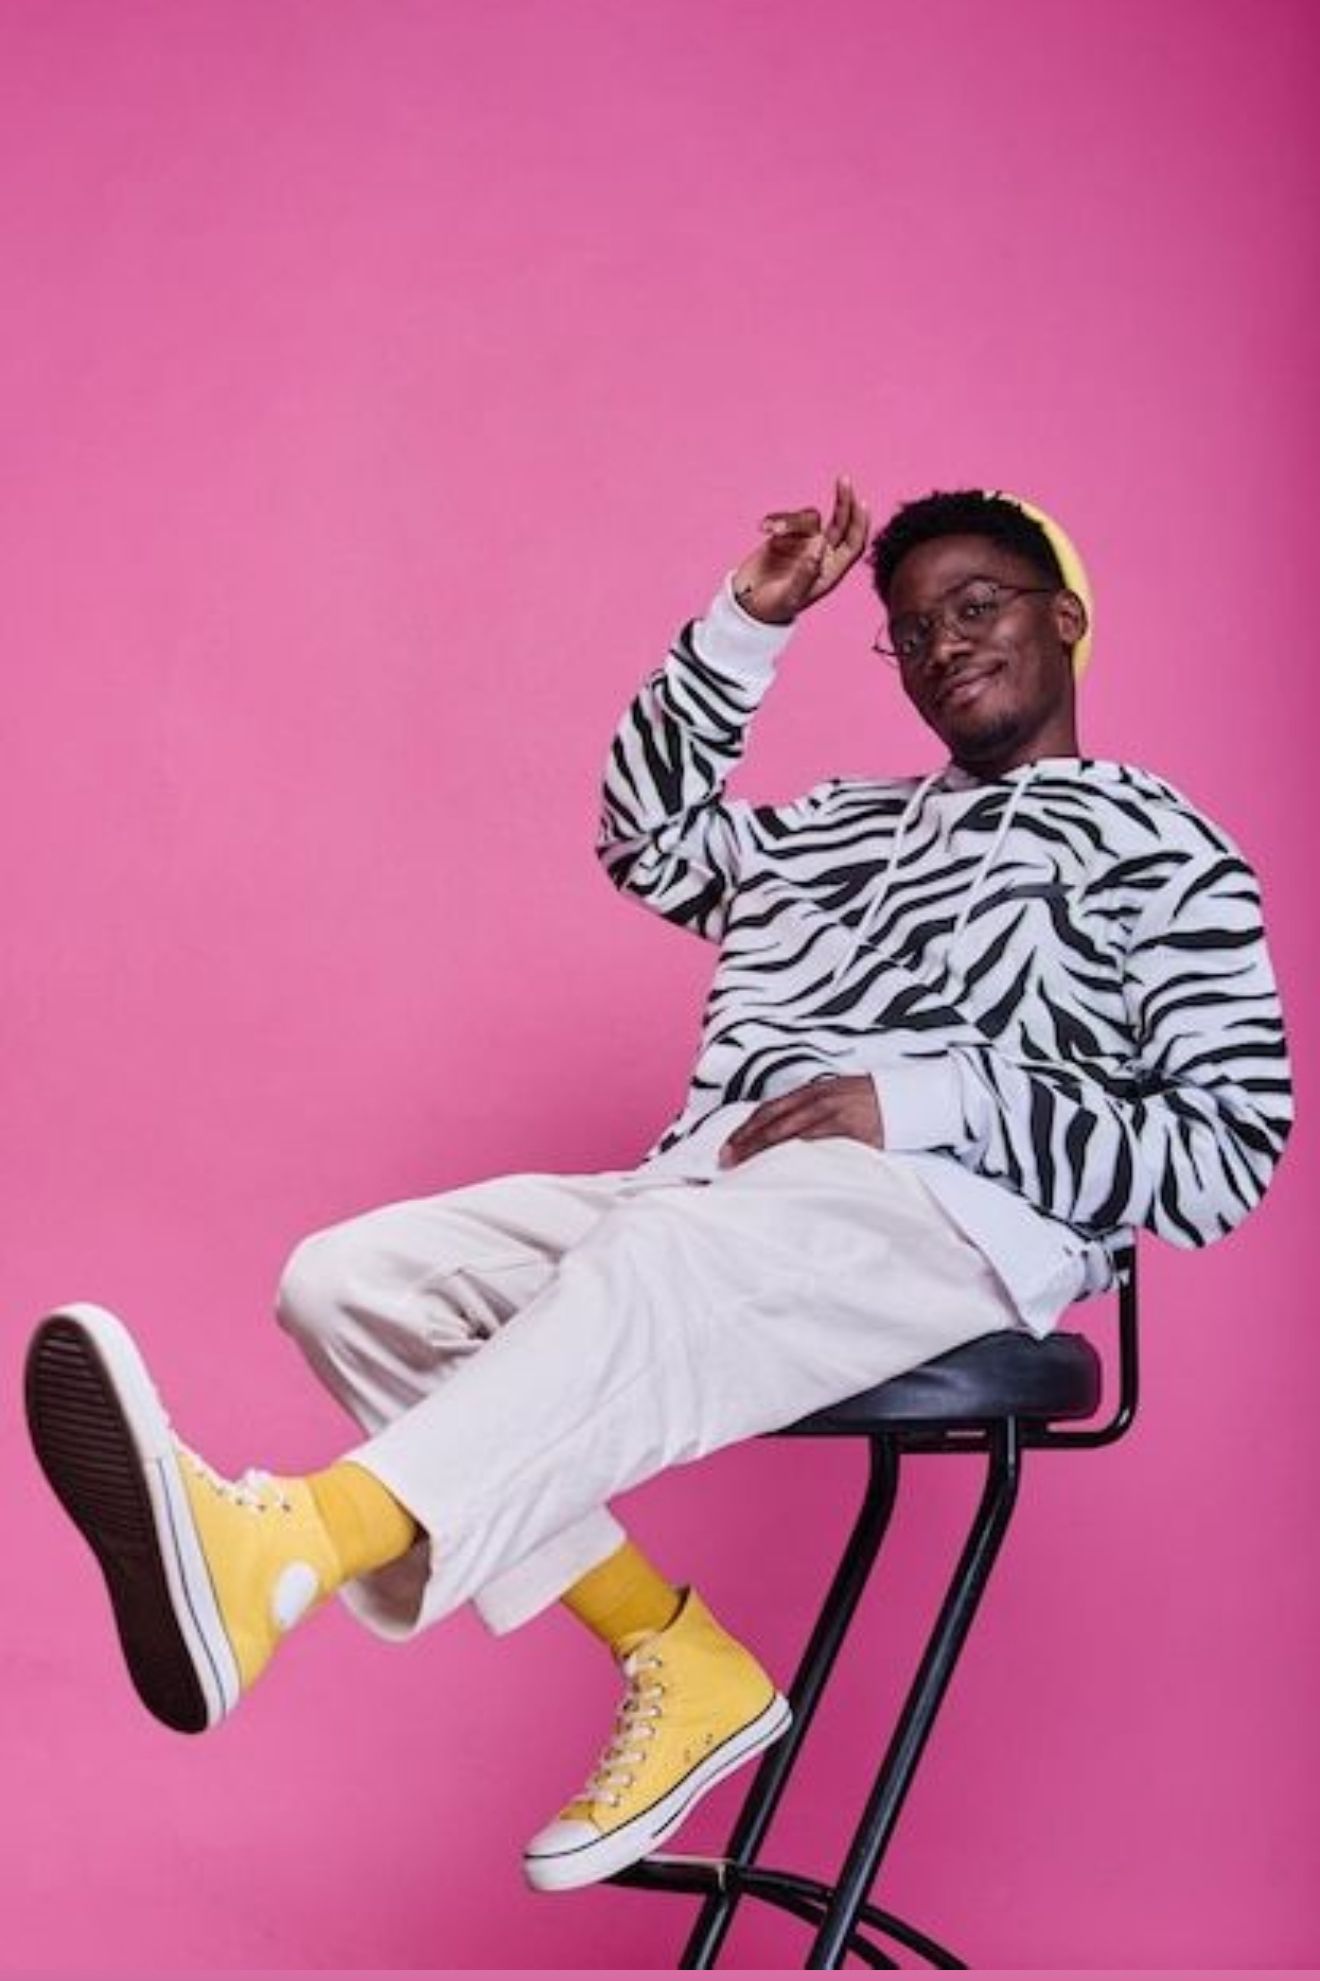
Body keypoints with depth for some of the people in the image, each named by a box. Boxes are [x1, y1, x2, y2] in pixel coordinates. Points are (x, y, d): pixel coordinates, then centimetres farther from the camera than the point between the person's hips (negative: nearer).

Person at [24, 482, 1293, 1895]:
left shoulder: (1162, 853, 11)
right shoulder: (842, 824, 32)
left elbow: (1228, 1154, 0)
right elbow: (652, 834, 41)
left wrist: (924, 1098, -13)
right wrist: (748, 625, 30)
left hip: (948, 1207, -7)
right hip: (708, 1192, 7)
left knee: (654, 1265, -39)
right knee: (347, 1283, -15)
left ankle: (281, 1552, -58)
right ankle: (678, 1660, -19)